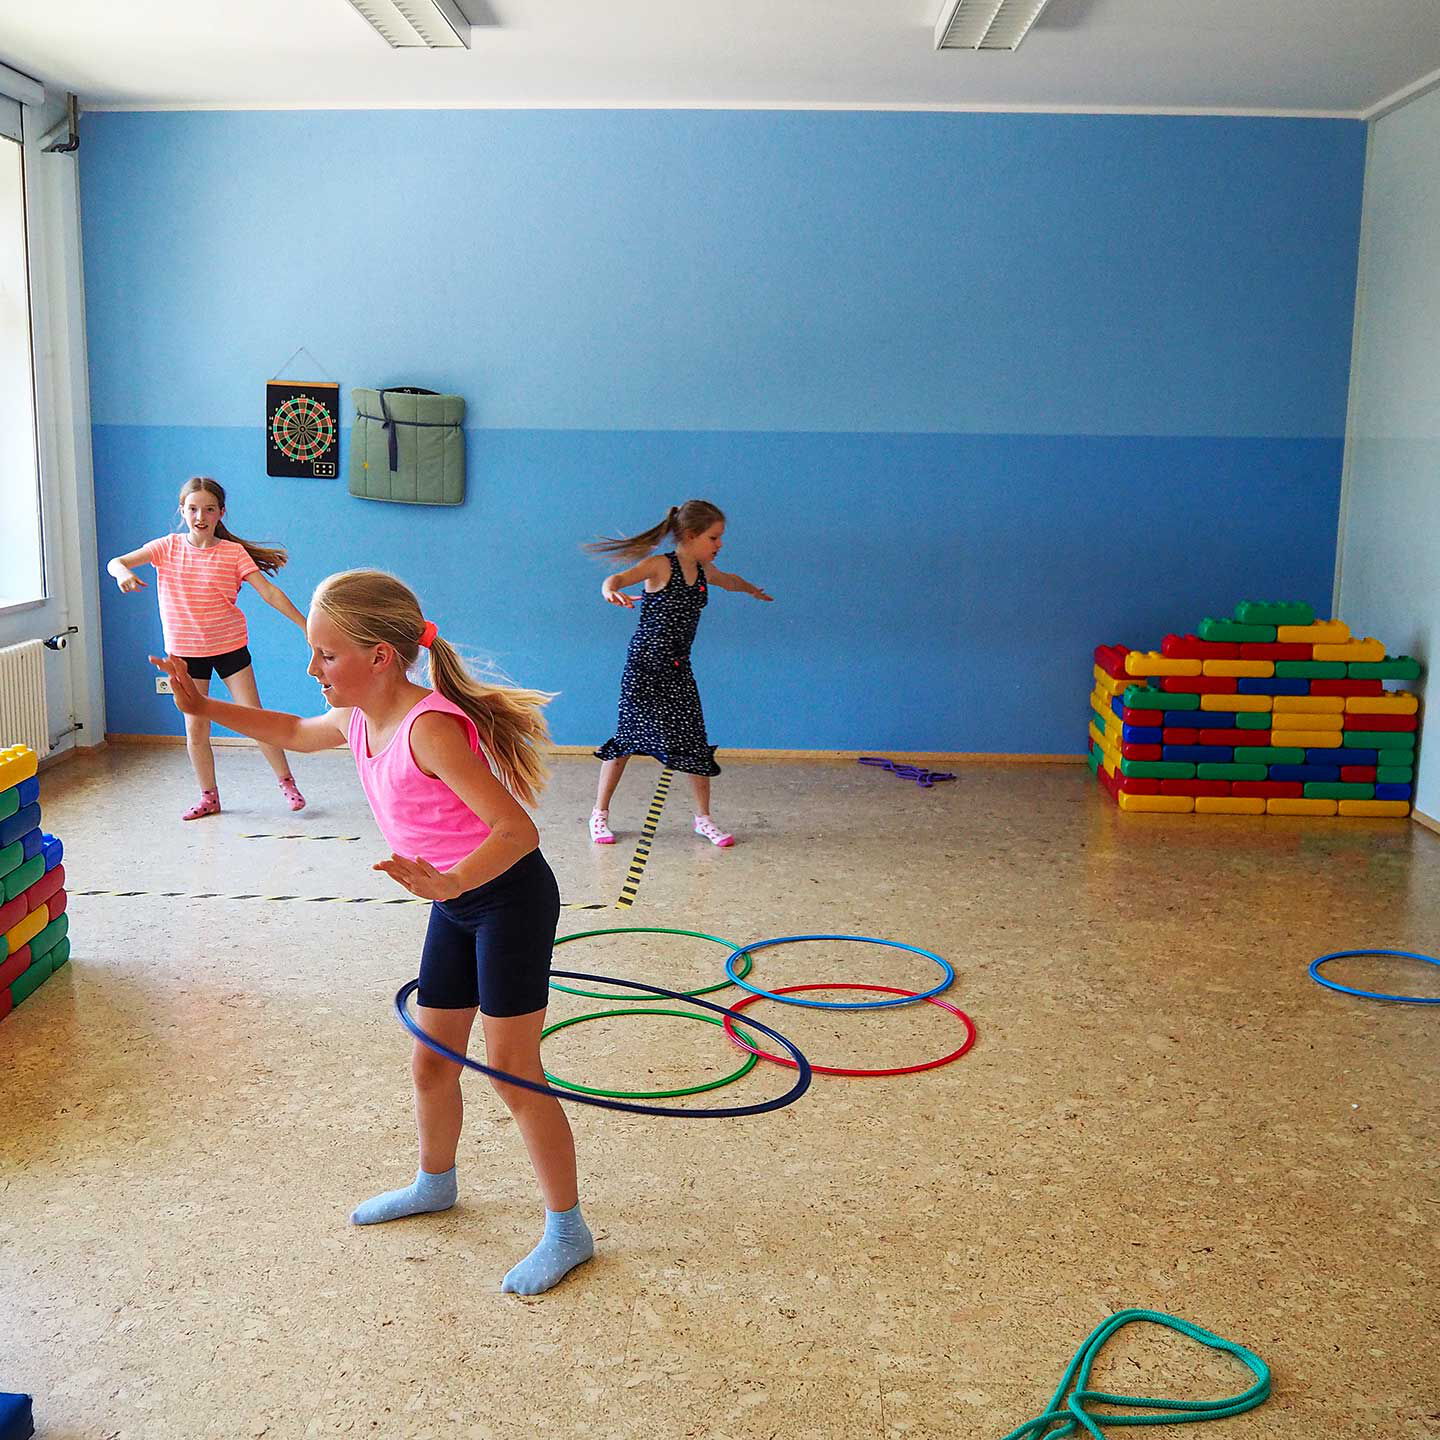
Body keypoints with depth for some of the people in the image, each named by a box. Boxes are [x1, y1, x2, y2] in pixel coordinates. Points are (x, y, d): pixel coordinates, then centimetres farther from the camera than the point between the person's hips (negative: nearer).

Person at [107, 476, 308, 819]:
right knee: (195, 730, 6)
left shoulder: (232, 552, -6)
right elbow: (115, 562, -8)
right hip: (186, 650, 2)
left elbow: (269, 591, -10)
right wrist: (123, 572, -33)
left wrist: (306, 625, -16)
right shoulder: (168, 547, -2)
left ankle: (286, 782, 13)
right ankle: (209, 797, 19)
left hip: (229, 646, -1)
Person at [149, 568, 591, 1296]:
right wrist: (206, 707, 15)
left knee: (513, 1076, -2)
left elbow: (518, 830, -33)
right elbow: (296, 732, 25)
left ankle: (567, 1230, 14)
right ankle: (435, 1182, 46)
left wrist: (448, 881, -47)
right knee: (431, 1062, 21)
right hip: (455, 902, 9)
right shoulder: (361, 721, 0)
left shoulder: (429, 727, -29)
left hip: (509, 898, -9)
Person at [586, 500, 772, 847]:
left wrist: (752, 589, 52)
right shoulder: (659, 566, -13)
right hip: (644, 666, -6)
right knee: (627, 737, 0)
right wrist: (610, 590, -55)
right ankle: (600, 813, 14)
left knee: (695, 743, 2)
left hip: (679, 671, 6)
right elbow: (619, 578, -31)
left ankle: (703, 818, 15)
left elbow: (729, 580, 32)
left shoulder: (704, 572, 8)